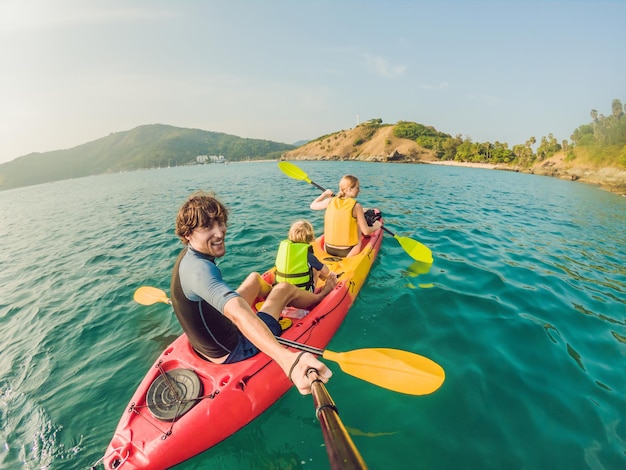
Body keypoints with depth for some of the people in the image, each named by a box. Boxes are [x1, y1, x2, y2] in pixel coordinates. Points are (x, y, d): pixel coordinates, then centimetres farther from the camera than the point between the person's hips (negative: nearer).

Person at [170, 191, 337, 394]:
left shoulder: (186, 255, -7)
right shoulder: (199, 269, -37)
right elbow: (238, 313, -56)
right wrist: (286, 358, -68)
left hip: (206, 343, 9)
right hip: (231, 353, -9)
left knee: (255, 277, 20)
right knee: (284, 288, 1)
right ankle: (320, 297, 35)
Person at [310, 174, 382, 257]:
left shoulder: (330, 201, -4)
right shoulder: (356, 206, -14)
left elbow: (312, 206, 15)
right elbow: (366, 231, -10)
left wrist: (325, 194, 30)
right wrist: (376, 226, 11)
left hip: (328, 250, 5)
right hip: (348, 252, -4)